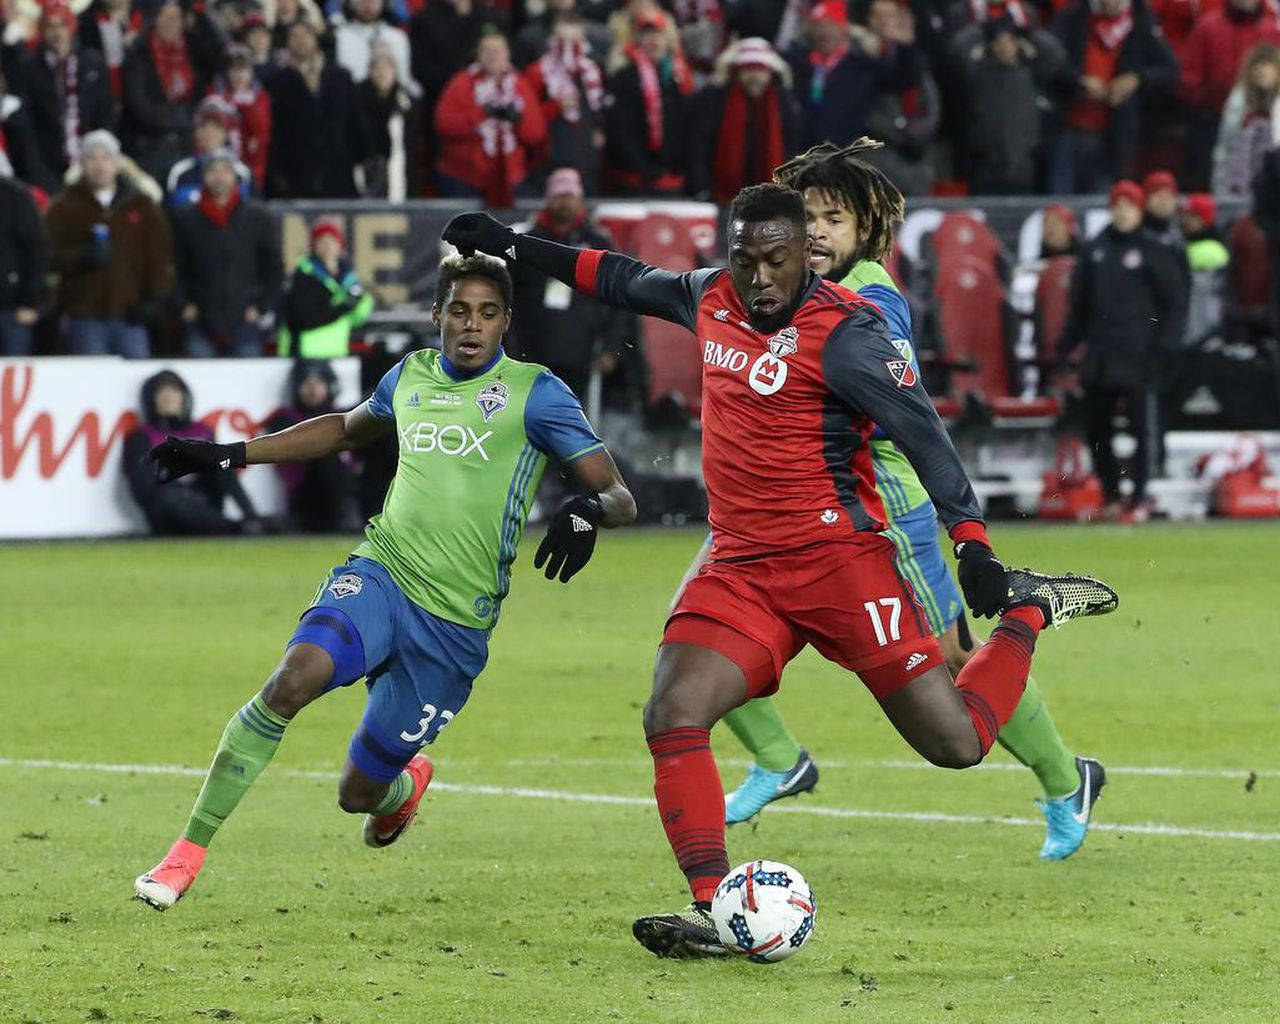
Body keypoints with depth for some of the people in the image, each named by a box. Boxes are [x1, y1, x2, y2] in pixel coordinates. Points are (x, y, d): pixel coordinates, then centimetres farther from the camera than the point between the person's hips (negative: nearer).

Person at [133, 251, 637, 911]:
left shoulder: (532, 393, -3)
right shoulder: (411, 377, 11)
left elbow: (620, 498, -7)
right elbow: (347, 430, 33)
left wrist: (589, 509, -31)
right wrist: (228, 454, 30)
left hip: (455, 626, -2)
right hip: (378, 576, 2)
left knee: (359, 794, 3)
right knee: (295, 676, -29)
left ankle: (405, 785, 44)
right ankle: (188, 853, -22)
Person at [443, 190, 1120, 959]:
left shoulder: (844, 332, -13)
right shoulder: (709, 298, 8)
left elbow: (922, 431, -13)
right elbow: (625, 280, 27)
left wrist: (974, 546, -18)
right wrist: (512, 246, 32)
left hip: (839, 559, -6)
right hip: (741, 571, 6)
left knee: (957, 742, -4)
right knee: (672, 717, -17)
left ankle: (1031, 611, 24)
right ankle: (714, 911, -13)